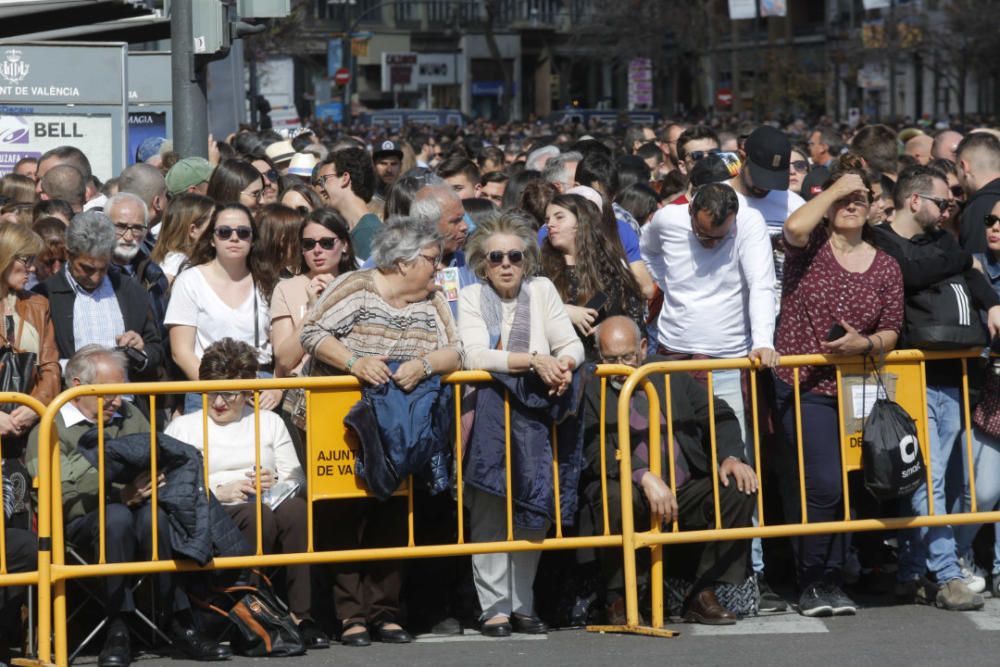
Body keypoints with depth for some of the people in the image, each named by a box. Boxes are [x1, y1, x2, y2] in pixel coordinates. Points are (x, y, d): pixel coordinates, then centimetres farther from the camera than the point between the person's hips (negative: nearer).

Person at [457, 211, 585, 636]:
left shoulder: (541, 290, 7)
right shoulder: (471, 298, -1)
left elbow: (572, 345, 1)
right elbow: (476, 356, -16)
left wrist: (564, 363, -23)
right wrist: (534, 360, -27)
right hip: (486, 419, -3)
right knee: (489, 513, -11)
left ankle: (522, 604, 7)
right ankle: (495, 608, -8)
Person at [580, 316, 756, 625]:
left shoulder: (669, 373, 12)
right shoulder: (588, 387, -2)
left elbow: (719, 415, 13)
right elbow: (597, 452, -15)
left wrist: (730, 457, -7)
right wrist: (644, 477, -30)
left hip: (686, 493, 5)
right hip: (633, 497, -5)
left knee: (739, 488, -18)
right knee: (619, 494, -37)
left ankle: (703, 594, -6)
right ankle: (617, 598, -14)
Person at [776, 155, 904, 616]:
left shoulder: (885, 267, 8)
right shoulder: (810, 248, -1)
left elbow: (891, 334, 8)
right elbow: (794, 226, -26)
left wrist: (864, 343, -15)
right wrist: (836, 187, -14)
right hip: (803, 388, -4)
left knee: (847, 487, 8)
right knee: (824, 484, -14)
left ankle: (832, 580, 21)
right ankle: (812, 583, -1)